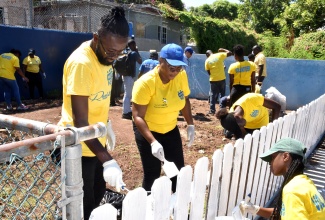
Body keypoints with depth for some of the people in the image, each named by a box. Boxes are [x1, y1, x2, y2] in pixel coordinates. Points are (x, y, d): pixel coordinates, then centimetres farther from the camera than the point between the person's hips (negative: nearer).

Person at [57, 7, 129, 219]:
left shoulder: (105, 56, 0)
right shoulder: (81, 63, -26)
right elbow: (80, 122, -28)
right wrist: (108, 160, -32)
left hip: (97, 141, 8)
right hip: (79, 146, -8)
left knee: (98, 194, 22)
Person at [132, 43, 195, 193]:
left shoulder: (181, 75, -12)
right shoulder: (146, 83, -27)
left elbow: (185, 100, 5)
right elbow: (137, 116, -29)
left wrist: (190, 125, 0)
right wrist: (153, 142, -40)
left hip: (171, 129, 5)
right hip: (147, 130, -5)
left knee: (178, 170, 10)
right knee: (152, 174, -1)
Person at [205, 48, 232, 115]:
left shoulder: (207, 61, 1)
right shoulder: (220, 55, -2)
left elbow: (209, 72, 4)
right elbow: (230, 53, 1)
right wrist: (223, 50, 14)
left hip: (213, 80, 0)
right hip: (222, 79, 0)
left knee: (212, 95, 9)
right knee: (222, 94, 13)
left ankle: (212, 110, 7)